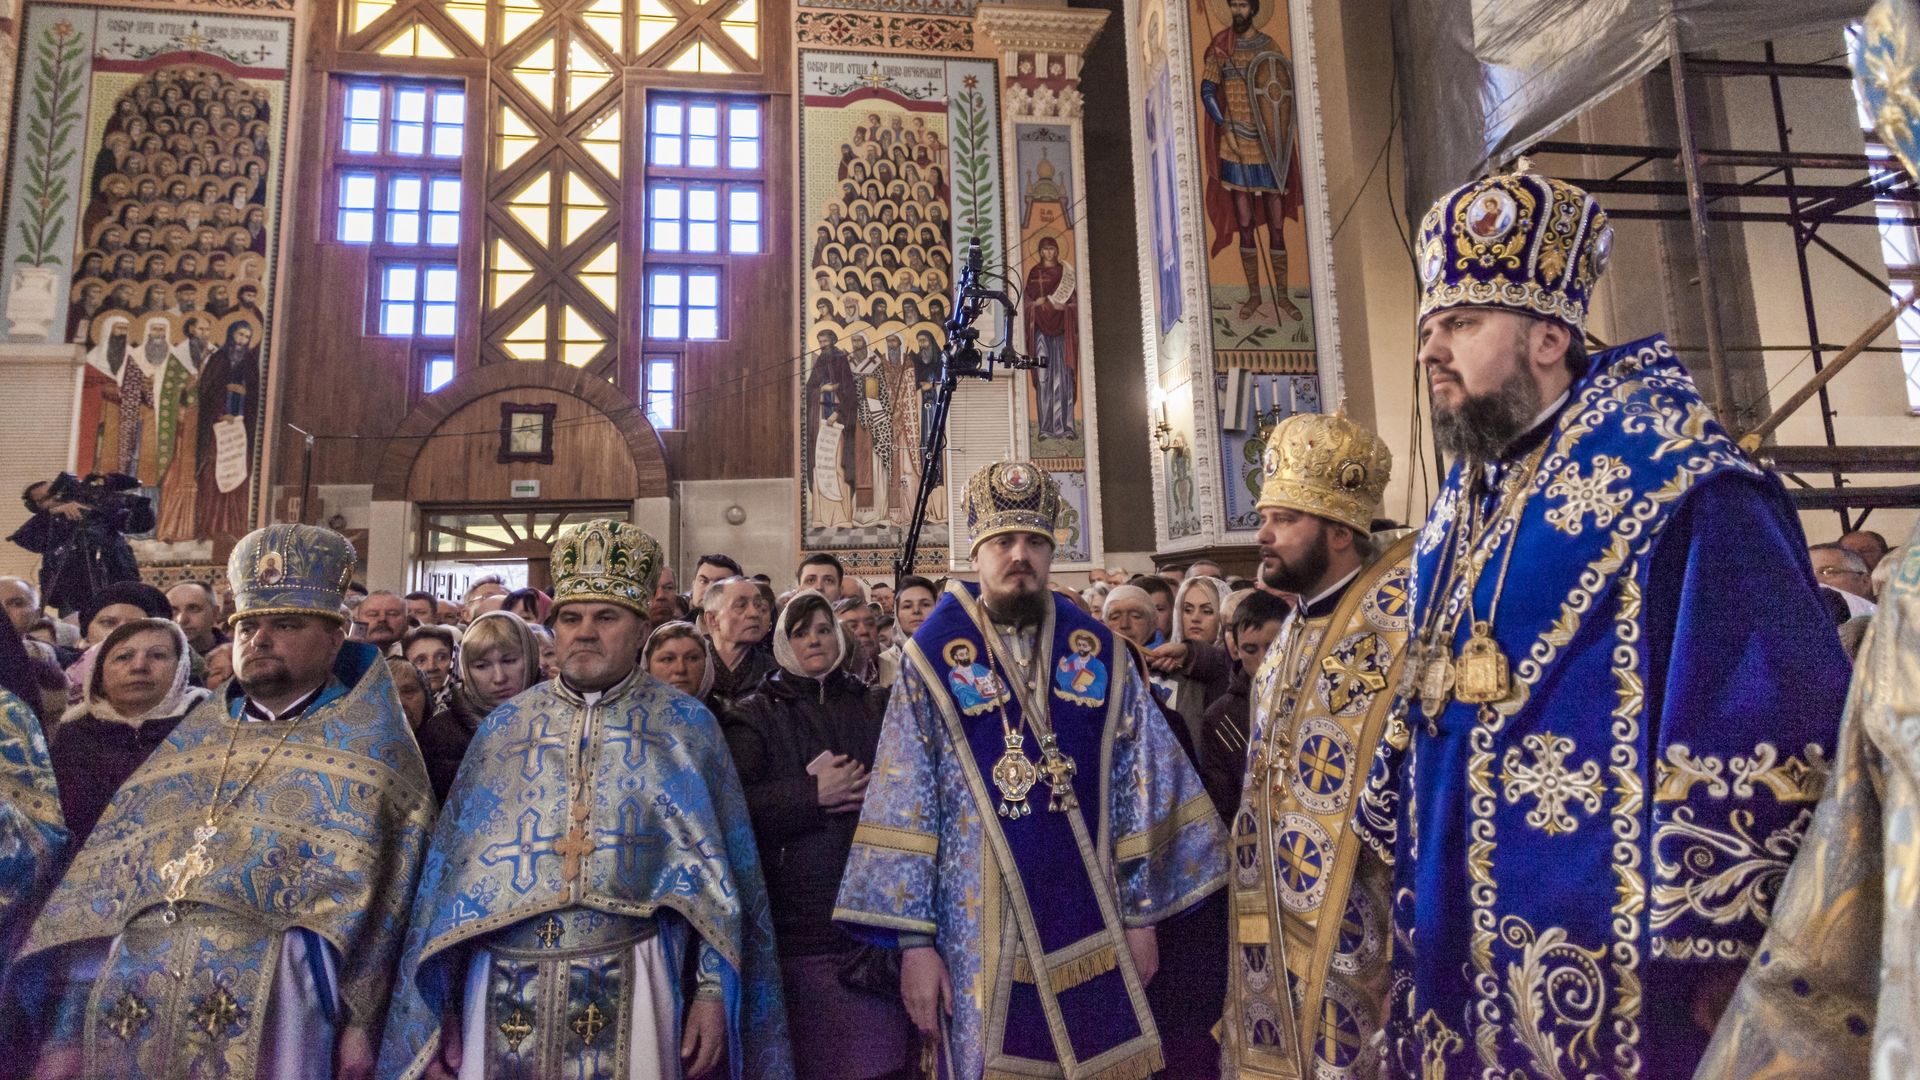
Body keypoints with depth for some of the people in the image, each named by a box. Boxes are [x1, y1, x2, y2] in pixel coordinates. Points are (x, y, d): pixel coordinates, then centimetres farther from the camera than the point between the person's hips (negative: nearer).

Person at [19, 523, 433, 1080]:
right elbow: (107, 877, 15)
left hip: (273, 1008, -4)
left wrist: (360, 1021, -13)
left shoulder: (369, 744, 3)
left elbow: (381, 890, -5)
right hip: (130, 1006, 5)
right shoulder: (191, 738, 17)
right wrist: (71, 1026, 8)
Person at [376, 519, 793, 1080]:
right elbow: (451, 862, 9)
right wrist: (440, 1010, 7)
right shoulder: (502, 726, 9)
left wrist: (712, 990, -6)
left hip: (628, 986, -2)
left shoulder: (686, 725, 2)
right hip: (503, 985, 3)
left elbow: (720, 870, 0)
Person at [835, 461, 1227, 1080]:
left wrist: (1141, 914, 4)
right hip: (982, 938, -2)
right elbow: (903, 807, -5)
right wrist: (914, 939, -8)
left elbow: (1137, 791, 6)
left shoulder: (1102, 654, 3)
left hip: (1090, 928, 3)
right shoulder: (933, 659, -4)